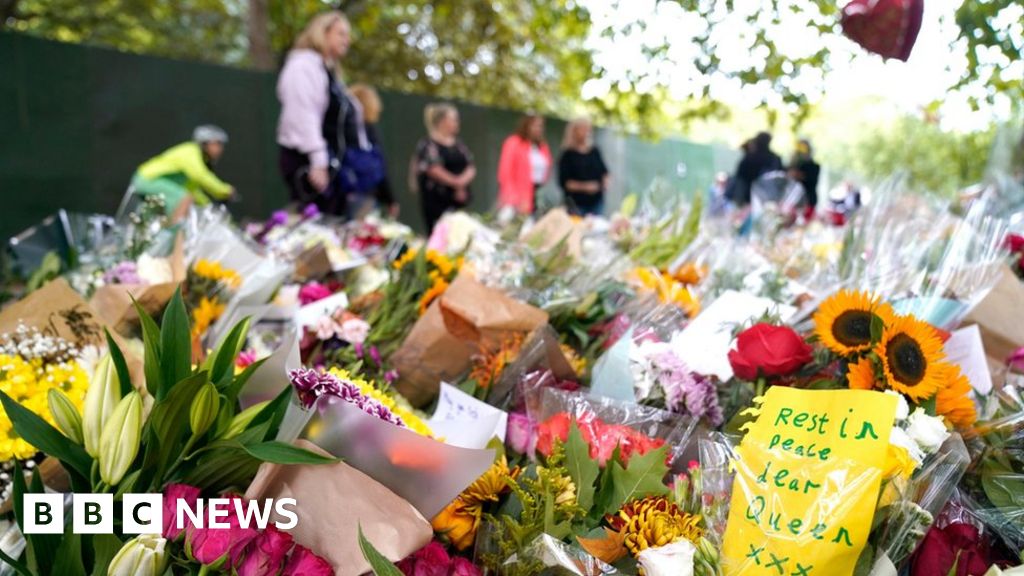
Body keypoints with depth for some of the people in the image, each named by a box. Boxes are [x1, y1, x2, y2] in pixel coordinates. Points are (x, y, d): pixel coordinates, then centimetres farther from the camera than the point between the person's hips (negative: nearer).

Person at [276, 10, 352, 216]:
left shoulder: (329, 70, 23)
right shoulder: (304, 65, -6)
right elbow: (303, 116, -16)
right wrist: (317, 163, -22)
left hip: (328, 159, 9)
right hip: (305, 160, -9)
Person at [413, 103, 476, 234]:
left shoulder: (458, 144, 16)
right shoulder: (428, 145, -4)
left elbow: (471, 168, 10)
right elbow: (433, 169, -14)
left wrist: (462, 181, -10)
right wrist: (456, 182, -10)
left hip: (459, 199, 6)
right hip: (436, 200, -6)